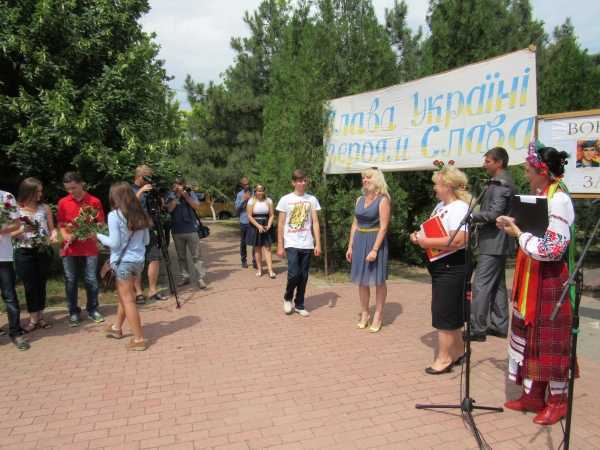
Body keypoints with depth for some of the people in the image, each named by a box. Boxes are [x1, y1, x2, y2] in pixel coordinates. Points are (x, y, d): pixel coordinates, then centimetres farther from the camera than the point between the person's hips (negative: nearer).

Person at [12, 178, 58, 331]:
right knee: (30, 286, 3)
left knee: (41, 284, 10)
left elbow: (52, 228, 7)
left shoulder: (45, 208, 2)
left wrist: (53, 235, -14)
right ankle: (33, 319, 16)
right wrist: (22, 230, -20)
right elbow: (10, 234, -1)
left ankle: (40, 317, 23)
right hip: (24, 253, -2)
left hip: (44, 251, 2)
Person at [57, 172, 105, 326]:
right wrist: (66, 236, -9)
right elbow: (61, 225, 9)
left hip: (90, 247, -1)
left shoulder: (94, 201, -2)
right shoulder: (63, 202, 4)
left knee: (91, 280, 2)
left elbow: (101, 224, 2)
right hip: (69, 248, 2)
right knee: (70, 281, 6)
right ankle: (74, 312, 18)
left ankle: (92, 309, 19)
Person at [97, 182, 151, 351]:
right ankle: (117, 328, 39)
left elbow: (114, 243, -14)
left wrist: (99, 236, 2)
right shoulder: (140, 214, 5)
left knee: (128, 299, 2)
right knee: (124, 295, 22)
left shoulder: (114, 215, -12)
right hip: (139, 260, 6)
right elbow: (146, 240, 10)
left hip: (123, 261, -6)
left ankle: (139, 339, 5)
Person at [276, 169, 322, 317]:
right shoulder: (285, 199, -1)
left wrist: (317, 244, -2)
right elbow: (281, 224, 1)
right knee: (294, 274, -12)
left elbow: (315, 223, 5)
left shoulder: (312, 199, 5)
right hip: (291, 244, -2)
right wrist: (280, 246, -3)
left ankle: (299, 305, 22)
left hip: (307, 244, 3)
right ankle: (287, 298, 15)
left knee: (304, 277, 7)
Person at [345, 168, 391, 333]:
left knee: (378, 280, 3)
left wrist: (375, 249, -21)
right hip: (359, 241, 6)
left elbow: (383, 227, -15)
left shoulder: (383, 200, -9)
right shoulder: (360, 200, 10)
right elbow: (355, 224, 13)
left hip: (376, 241, -6)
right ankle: (364, 313, 22)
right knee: (362, 280, 10)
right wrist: (350, 246, 8)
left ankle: (378, 315, 13)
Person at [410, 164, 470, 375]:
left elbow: (457, 240, -30)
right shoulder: (441, 206, 11)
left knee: (444, 312, -2)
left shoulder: (458, 208, -18)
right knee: (452, 311, 19)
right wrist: (419, 236, 1)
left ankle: (444, 358, 11)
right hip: (441, 266, 10)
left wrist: (426, 242, -24)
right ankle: (458, 351, 33)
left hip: (452, 267, -10)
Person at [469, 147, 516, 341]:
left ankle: (477, 328, -4)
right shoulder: (503, 182, 17)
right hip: (497, 243, 11)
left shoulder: (501, 184, -15)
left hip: (493, 243, -11)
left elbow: (494, 214, -22)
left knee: (480, 285, -8)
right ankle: (499, 325, 22)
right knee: (497, 284, 14)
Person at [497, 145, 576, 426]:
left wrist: (519, 233, -16)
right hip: (532, 281, 9)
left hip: (550, 282, -9)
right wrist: (515, 225, 6)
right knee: (530, 336, 13)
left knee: (550, 341, 3)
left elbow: (553, 247, -21)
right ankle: (533, 396, 25)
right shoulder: (540, 196, 11)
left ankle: (557, 401, 20)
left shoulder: (558, 200, -17)